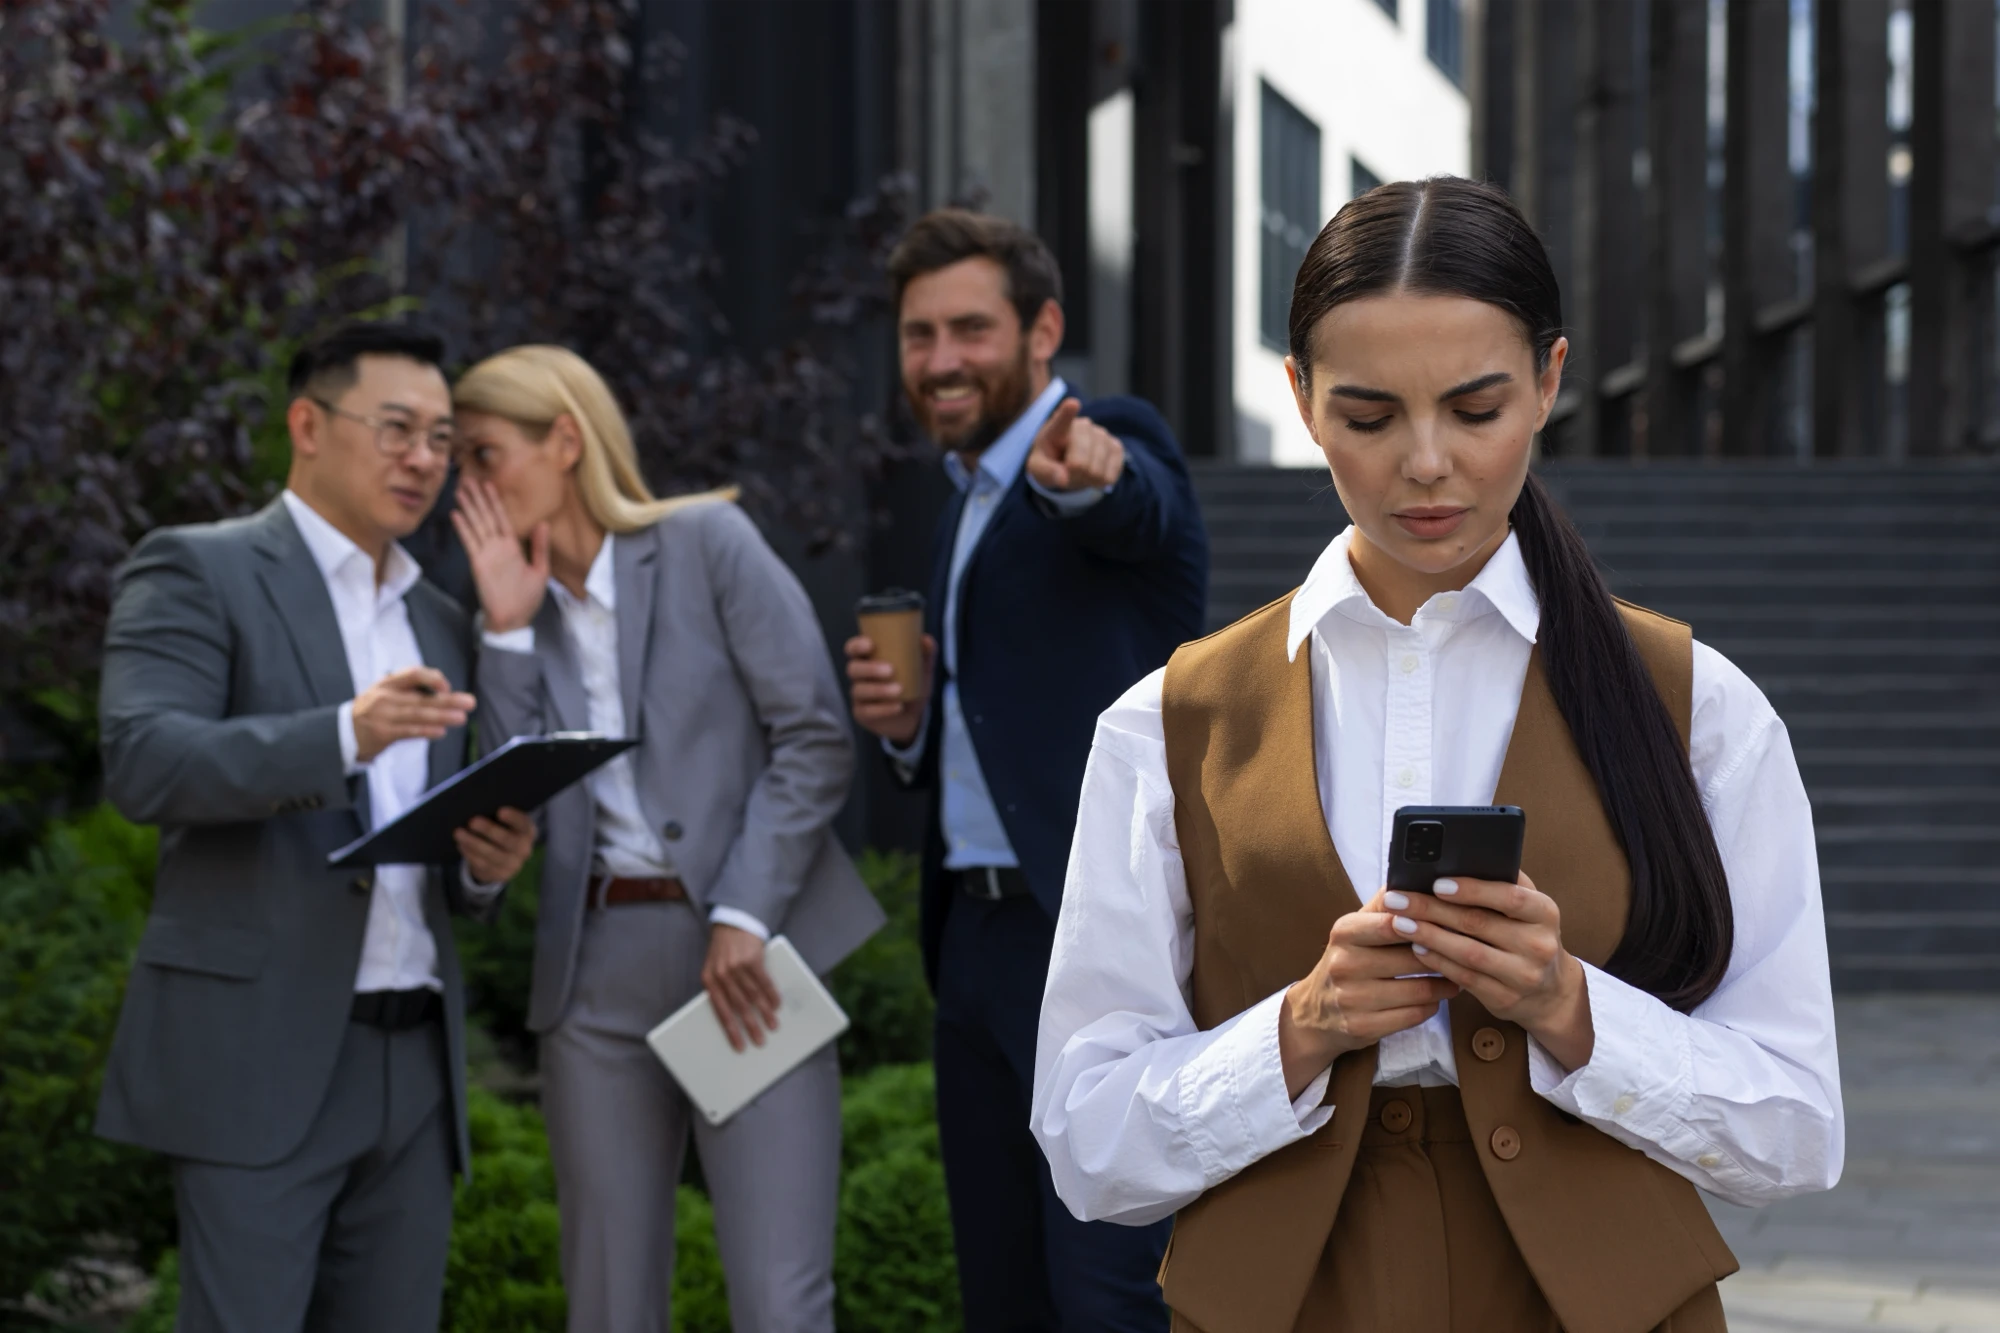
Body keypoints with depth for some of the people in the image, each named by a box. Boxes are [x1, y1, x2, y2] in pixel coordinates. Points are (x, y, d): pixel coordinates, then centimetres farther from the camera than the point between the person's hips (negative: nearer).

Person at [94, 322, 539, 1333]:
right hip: (257, 1058, -6)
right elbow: (142, 764, -15)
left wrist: (487, 864, 1)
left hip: (413, 1061, 7)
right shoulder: (195, 571, 1)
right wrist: (345, 736, -28)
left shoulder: (440, 626, 21)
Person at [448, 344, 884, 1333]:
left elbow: (816, 738, -7)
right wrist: (509, 629, -4)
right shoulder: (522, 604, 12)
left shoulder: (707, 545, -2)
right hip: (596, 965, 5)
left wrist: (744, 919, -13)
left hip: (744, 955, -5)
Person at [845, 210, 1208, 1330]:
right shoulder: (969, 508, 20)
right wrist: (907, 723, 3)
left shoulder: (1117, 447, -6)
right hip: (983, 937, 9)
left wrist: (1083, 472, -56)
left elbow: (1135, 509, -32)